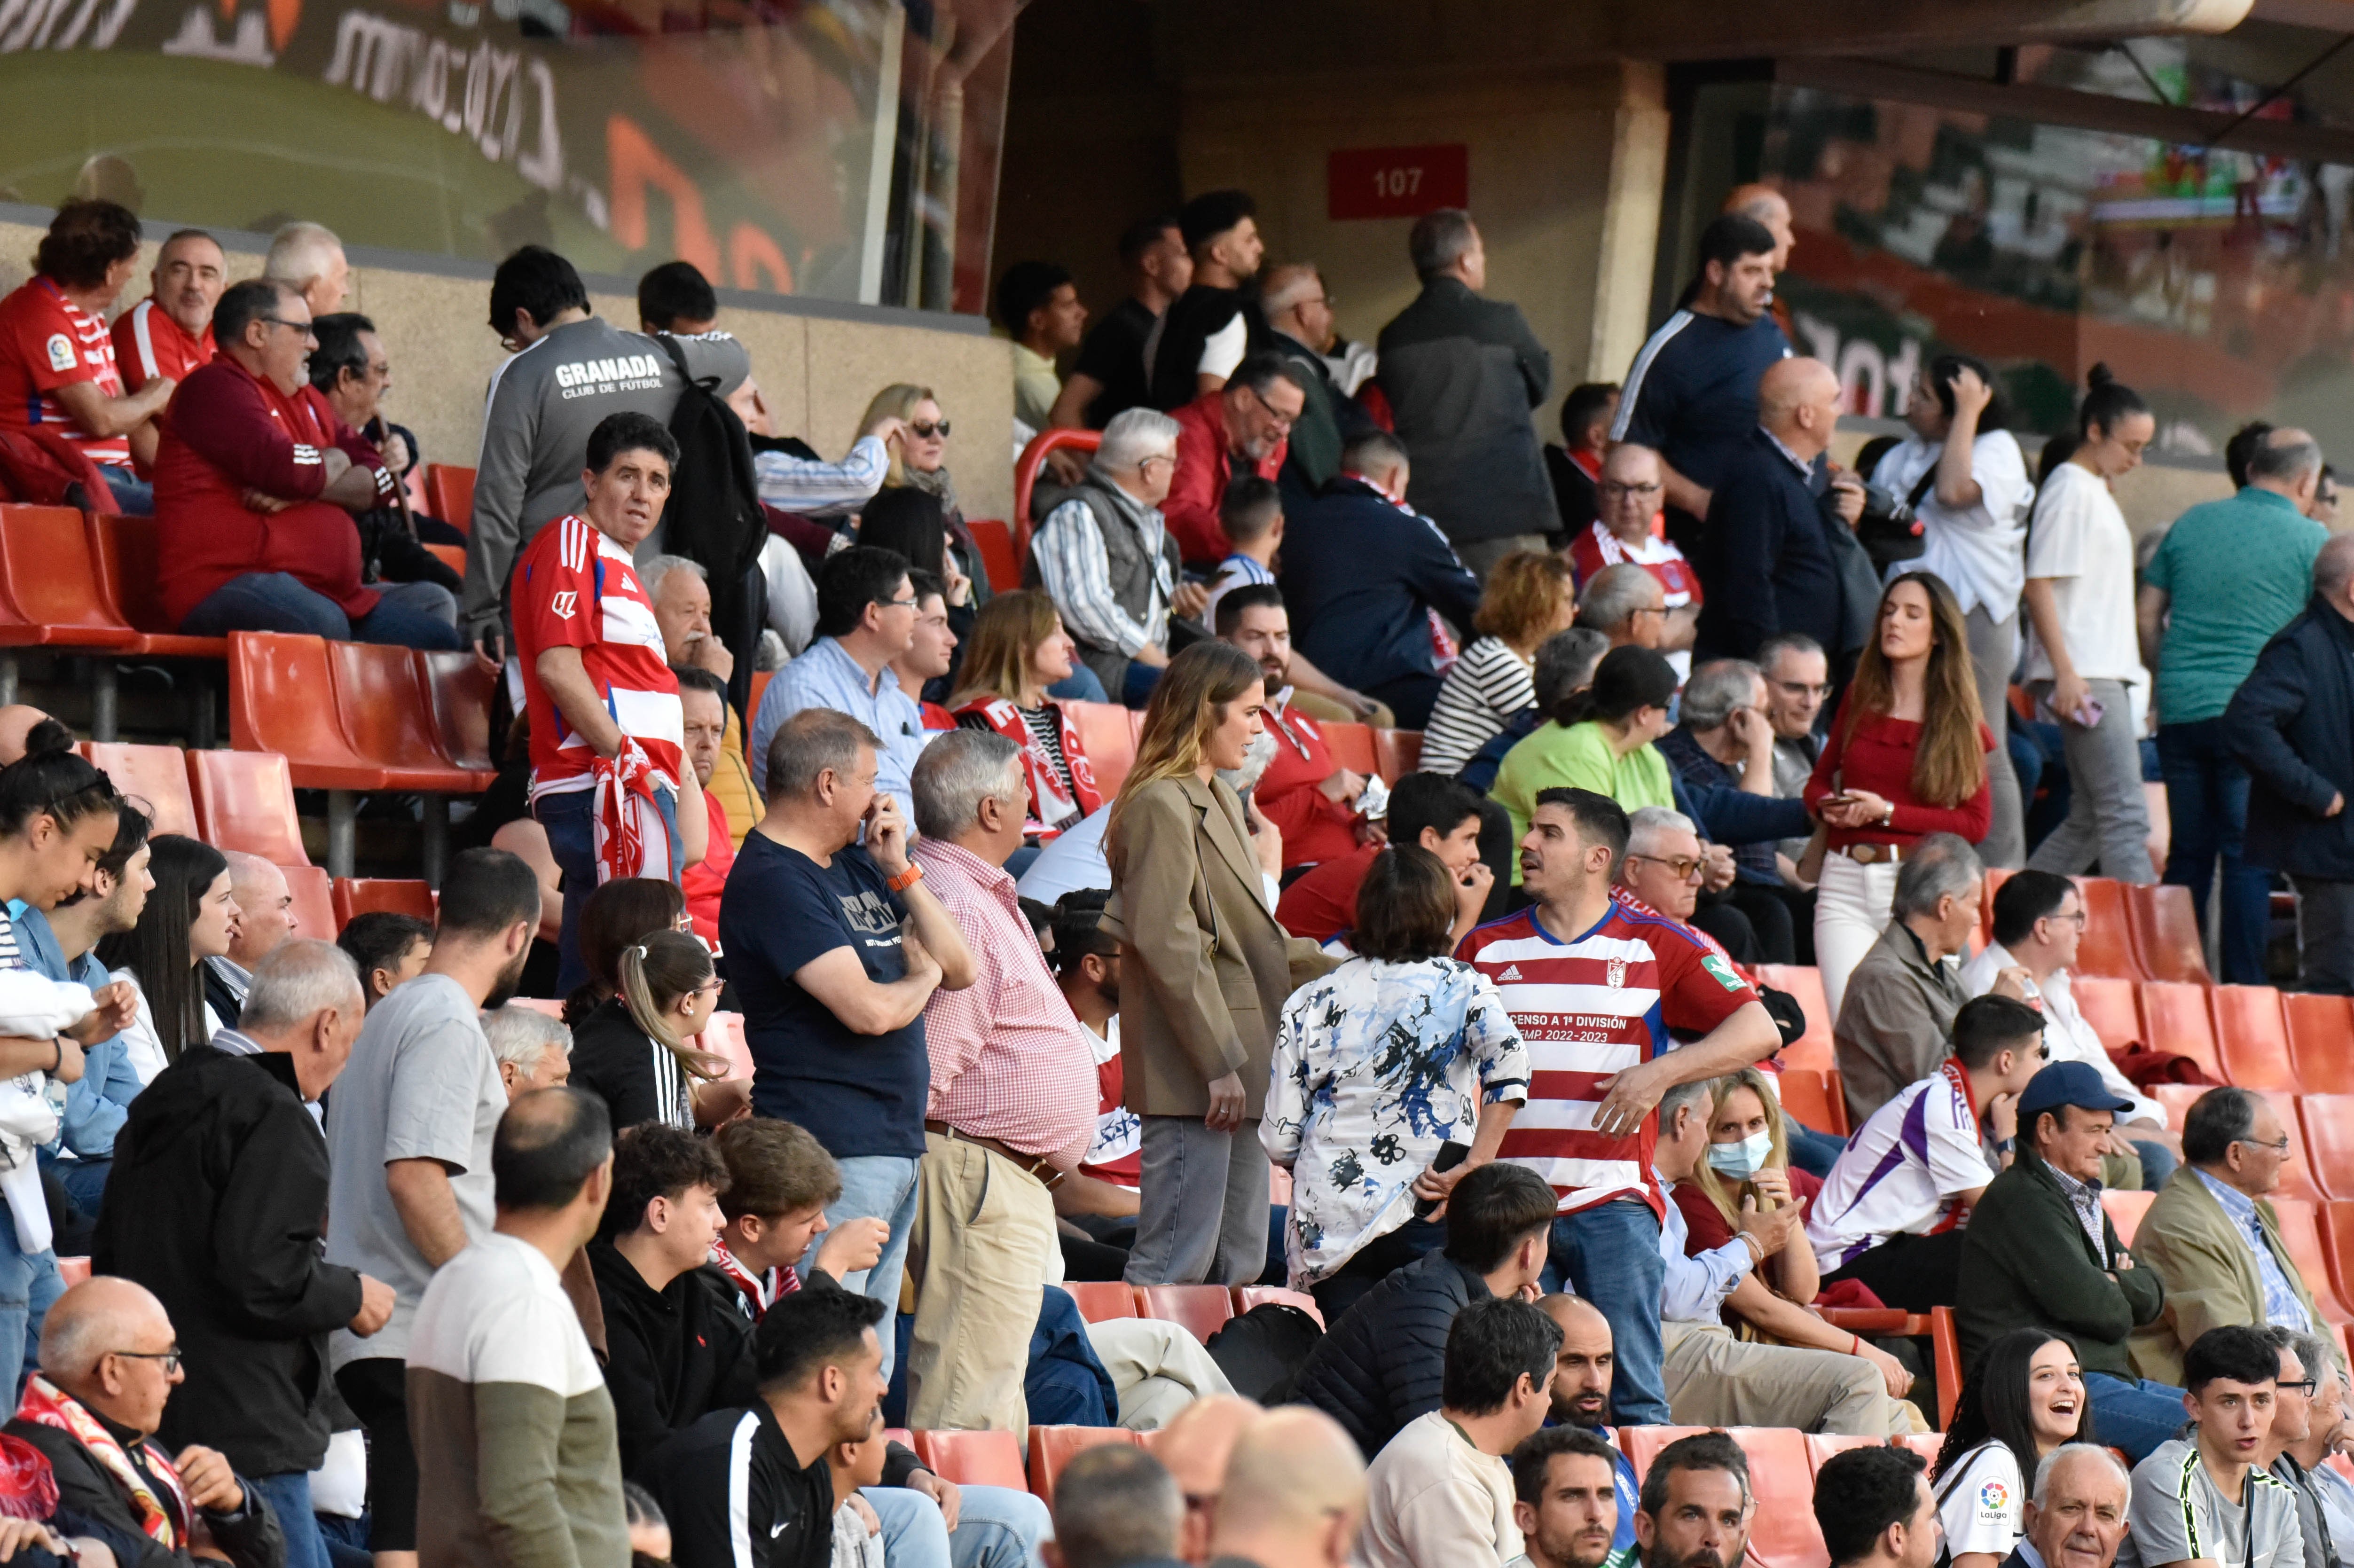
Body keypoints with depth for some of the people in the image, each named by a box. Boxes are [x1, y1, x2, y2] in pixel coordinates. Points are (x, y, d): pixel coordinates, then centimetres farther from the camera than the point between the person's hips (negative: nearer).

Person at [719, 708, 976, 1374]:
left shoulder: (852, 864, 17)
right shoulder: (771, 882, -13)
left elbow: (961, 969, 16)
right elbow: (870, 1009, -22)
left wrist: (900, 871, 4)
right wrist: (923, 977, 0)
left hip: (897, 1139, 10)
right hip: (832, 1149, -10)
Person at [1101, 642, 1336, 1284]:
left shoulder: (1219, 800, 18)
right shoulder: (1162, 806, -13)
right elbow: (1166, 942, -19)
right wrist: (1218, 1062, -21)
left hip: (1236, 1063, 10)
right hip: (1192, 1072, -10)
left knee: (1241, 1260, 12)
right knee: (1177, 1262, -10)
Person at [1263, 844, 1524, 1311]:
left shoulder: (1310, 1002, 9)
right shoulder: (1461, 986, 3)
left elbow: (1280, 1141, 7)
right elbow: (1509, 1065, -18)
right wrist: (1473, 1167, -15)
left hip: (1329, 1228, 2)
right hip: (1427, 1218, -2)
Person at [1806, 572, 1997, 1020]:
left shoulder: (1959, 719, 2)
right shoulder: (1859, 699, 12)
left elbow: (1976, 823, -2)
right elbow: (1820, 780, 22)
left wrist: (1888, 813, -10)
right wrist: (1830, 807, -1)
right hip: (1845, 883, 2)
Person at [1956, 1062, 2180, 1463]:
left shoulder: (2081, 1199, 25)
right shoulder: (2022, 1200, -9)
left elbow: (2152, 1294, 19)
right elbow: (2080, 1300, -19)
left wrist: (2115, 1282, -5)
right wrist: (2121, 1302, 4)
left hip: (2104, 1378, 11)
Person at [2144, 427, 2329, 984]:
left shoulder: (2192, 522, 11)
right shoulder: (2310, 538, -2)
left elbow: (2146, 614, 14)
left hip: (2180, 709, 4)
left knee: (2187, 853, 11)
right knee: (2249, 855, -1)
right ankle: (2243, 990, -3)